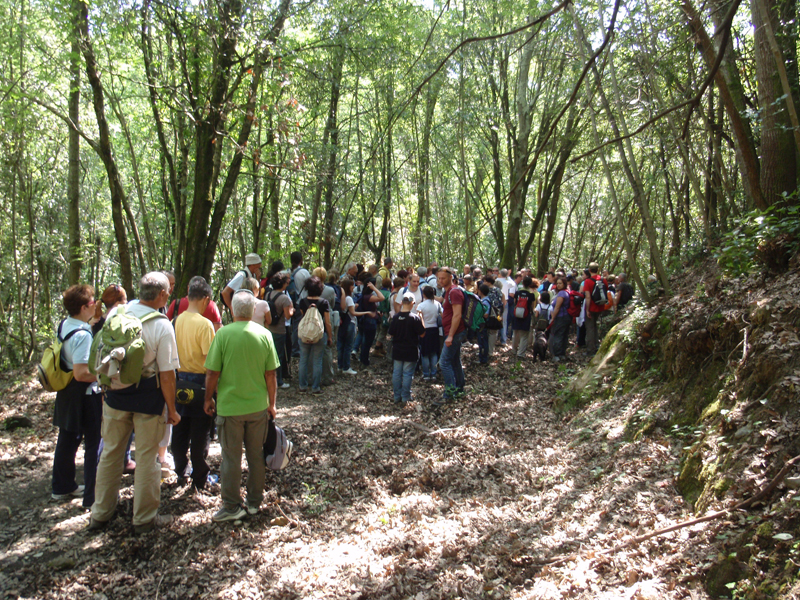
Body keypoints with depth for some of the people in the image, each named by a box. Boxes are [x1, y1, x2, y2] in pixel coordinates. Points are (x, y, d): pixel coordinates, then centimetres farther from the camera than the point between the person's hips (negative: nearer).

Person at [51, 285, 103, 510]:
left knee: (67, 440, 21)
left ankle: (62, 487, 38)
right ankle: (94, 497, 9)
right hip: (86, 396, -9)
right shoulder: (82, 335, -25)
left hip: (67, 394, 10)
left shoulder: (63, 327, 4)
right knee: (95, 445, 1)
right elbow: (81, 373, -28)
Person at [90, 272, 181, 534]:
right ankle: (144, 518, 23)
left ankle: (100, 513, 34)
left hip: (115, 394, 5)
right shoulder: (162, 326, -18)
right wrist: (172, 409, -6)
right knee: (146, 458, 10)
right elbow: (167, 374, -16)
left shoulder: (115, 314, -4)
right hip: (148, 398, -4)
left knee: (110, 453, 19)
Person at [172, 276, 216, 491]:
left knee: (179, 430, 17)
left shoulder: (177, 321, -1)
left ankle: (181, 472, 32)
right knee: (200, 434, 5)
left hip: (179, 380, 6)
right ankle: (200, 479, 15)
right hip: (199, 381, -6)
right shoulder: (204, 324, -18)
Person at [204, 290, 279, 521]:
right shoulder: (264, 334, -4)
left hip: (230, 406, -3)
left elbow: (212, 373, -10)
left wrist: (208, 399, 6)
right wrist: (272, 403, 10)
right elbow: (271, 375, -2)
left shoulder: (223, 333, -12)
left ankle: (232, 506, 17)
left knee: (231, 457, 8)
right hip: (258, 406, 3)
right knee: (256, 455, 15)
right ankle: (254, 502, 26)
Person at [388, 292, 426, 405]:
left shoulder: (395, 317, -4)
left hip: (397, 350, 3)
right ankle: (405, 398, 8)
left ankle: (397, 397, 18)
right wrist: (421, 319, 0)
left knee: (396, 373, 11)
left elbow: (391, 333, 3)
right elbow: (422, 334, -9)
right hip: (411, 352, -3)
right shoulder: (415, 318, -14)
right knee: (407, 374, 4)